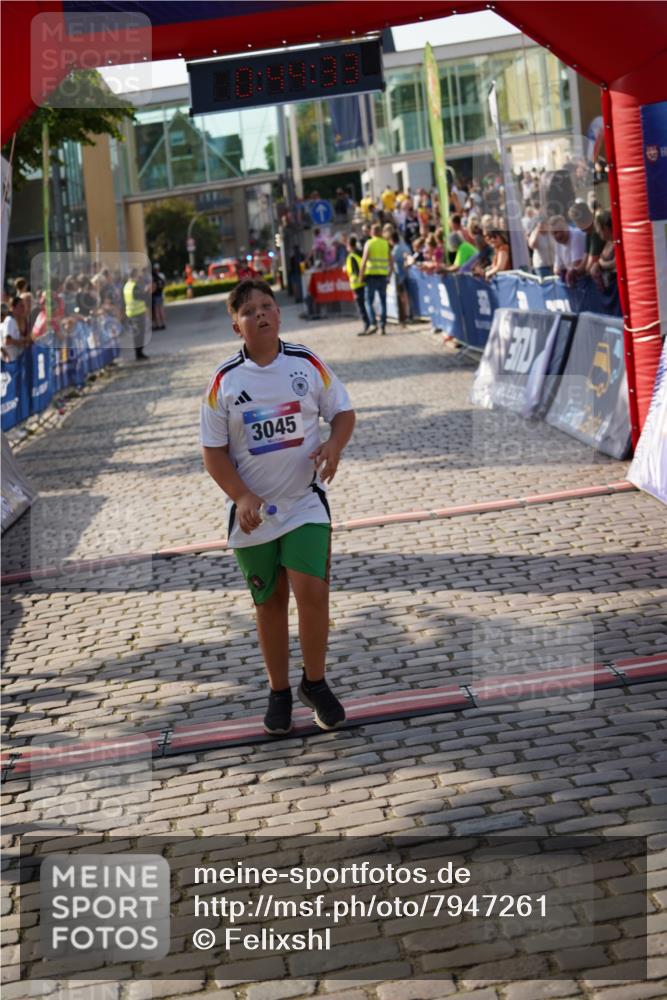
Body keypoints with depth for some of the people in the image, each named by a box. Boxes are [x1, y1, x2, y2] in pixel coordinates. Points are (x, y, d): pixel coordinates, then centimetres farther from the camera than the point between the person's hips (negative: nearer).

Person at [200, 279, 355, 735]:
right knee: (270, 603, 10)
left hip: (306, 502, 0)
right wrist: (241, 496, -15)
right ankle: (279, 692, 28)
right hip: (253, 512, 1)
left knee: (312, 592, -13)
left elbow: (343, 411, 8)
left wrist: (333, 445, -14)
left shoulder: (307, 363, -2)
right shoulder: (224, 381, -4)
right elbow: (214, 451, -1)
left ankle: (315, 682, 10)